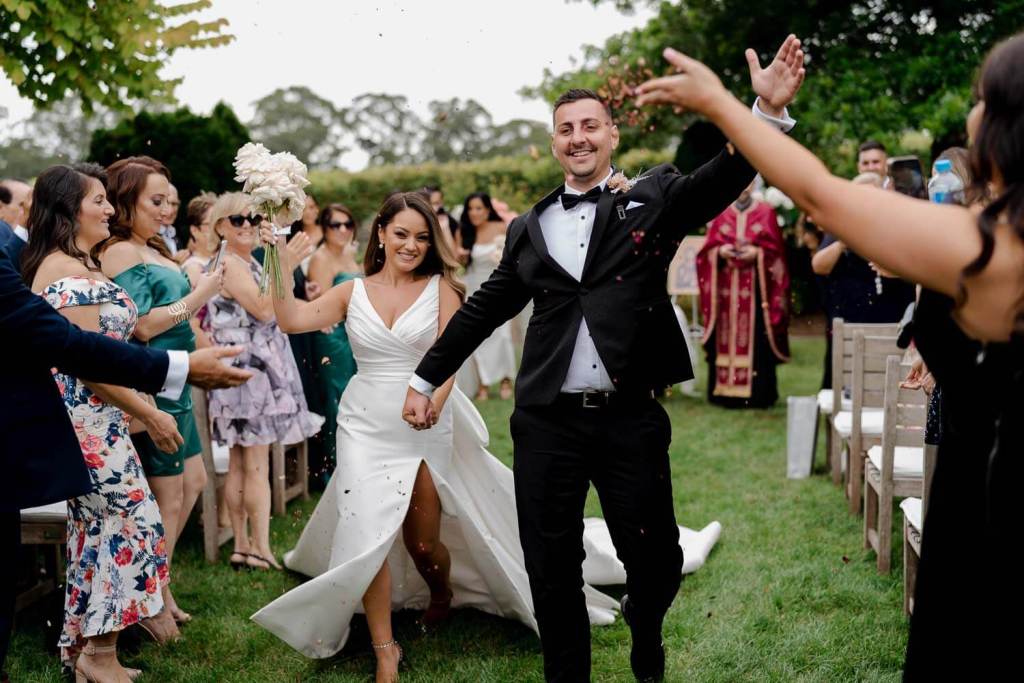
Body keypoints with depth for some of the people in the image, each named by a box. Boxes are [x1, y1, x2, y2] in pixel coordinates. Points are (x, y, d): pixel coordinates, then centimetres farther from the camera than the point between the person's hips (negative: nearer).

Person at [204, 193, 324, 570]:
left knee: (240, 463, 11)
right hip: (247, 367, -10)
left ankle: (242, 546, 17)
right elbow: (263, 310, -22)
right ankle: (260, 550, -3)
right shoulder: (229, 264, -13)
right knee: (256, 465, -7)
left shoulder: (248, 263, 16)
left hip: (256, 367, 10)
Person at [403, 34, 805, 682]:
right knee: (552, 567, 8)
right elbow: (484, 309, 17)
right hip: (547, 421, 2)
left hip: (631, 417, -2)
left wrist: (768, 110, -31)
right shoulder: (529, 228, 11)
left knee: (656, 556, 6)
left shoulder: (654, 199, 3)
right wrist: (426, 379, 20)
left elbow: (723, 178, -14)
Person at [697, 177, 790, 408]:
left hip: (756, 287, -2)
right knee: (726, 338, 1)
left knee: (755, 339, -5)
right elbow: (709, 249, 9)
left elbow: (775, 250, 2)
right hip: (725, 288, 2)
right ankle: (724, 391, 5)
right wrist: (720, 251, -11)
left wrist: (757, 253, -14)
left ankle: (758, 393, -1)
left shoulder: (766, 212, 6)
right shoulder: (720, 213, 13)